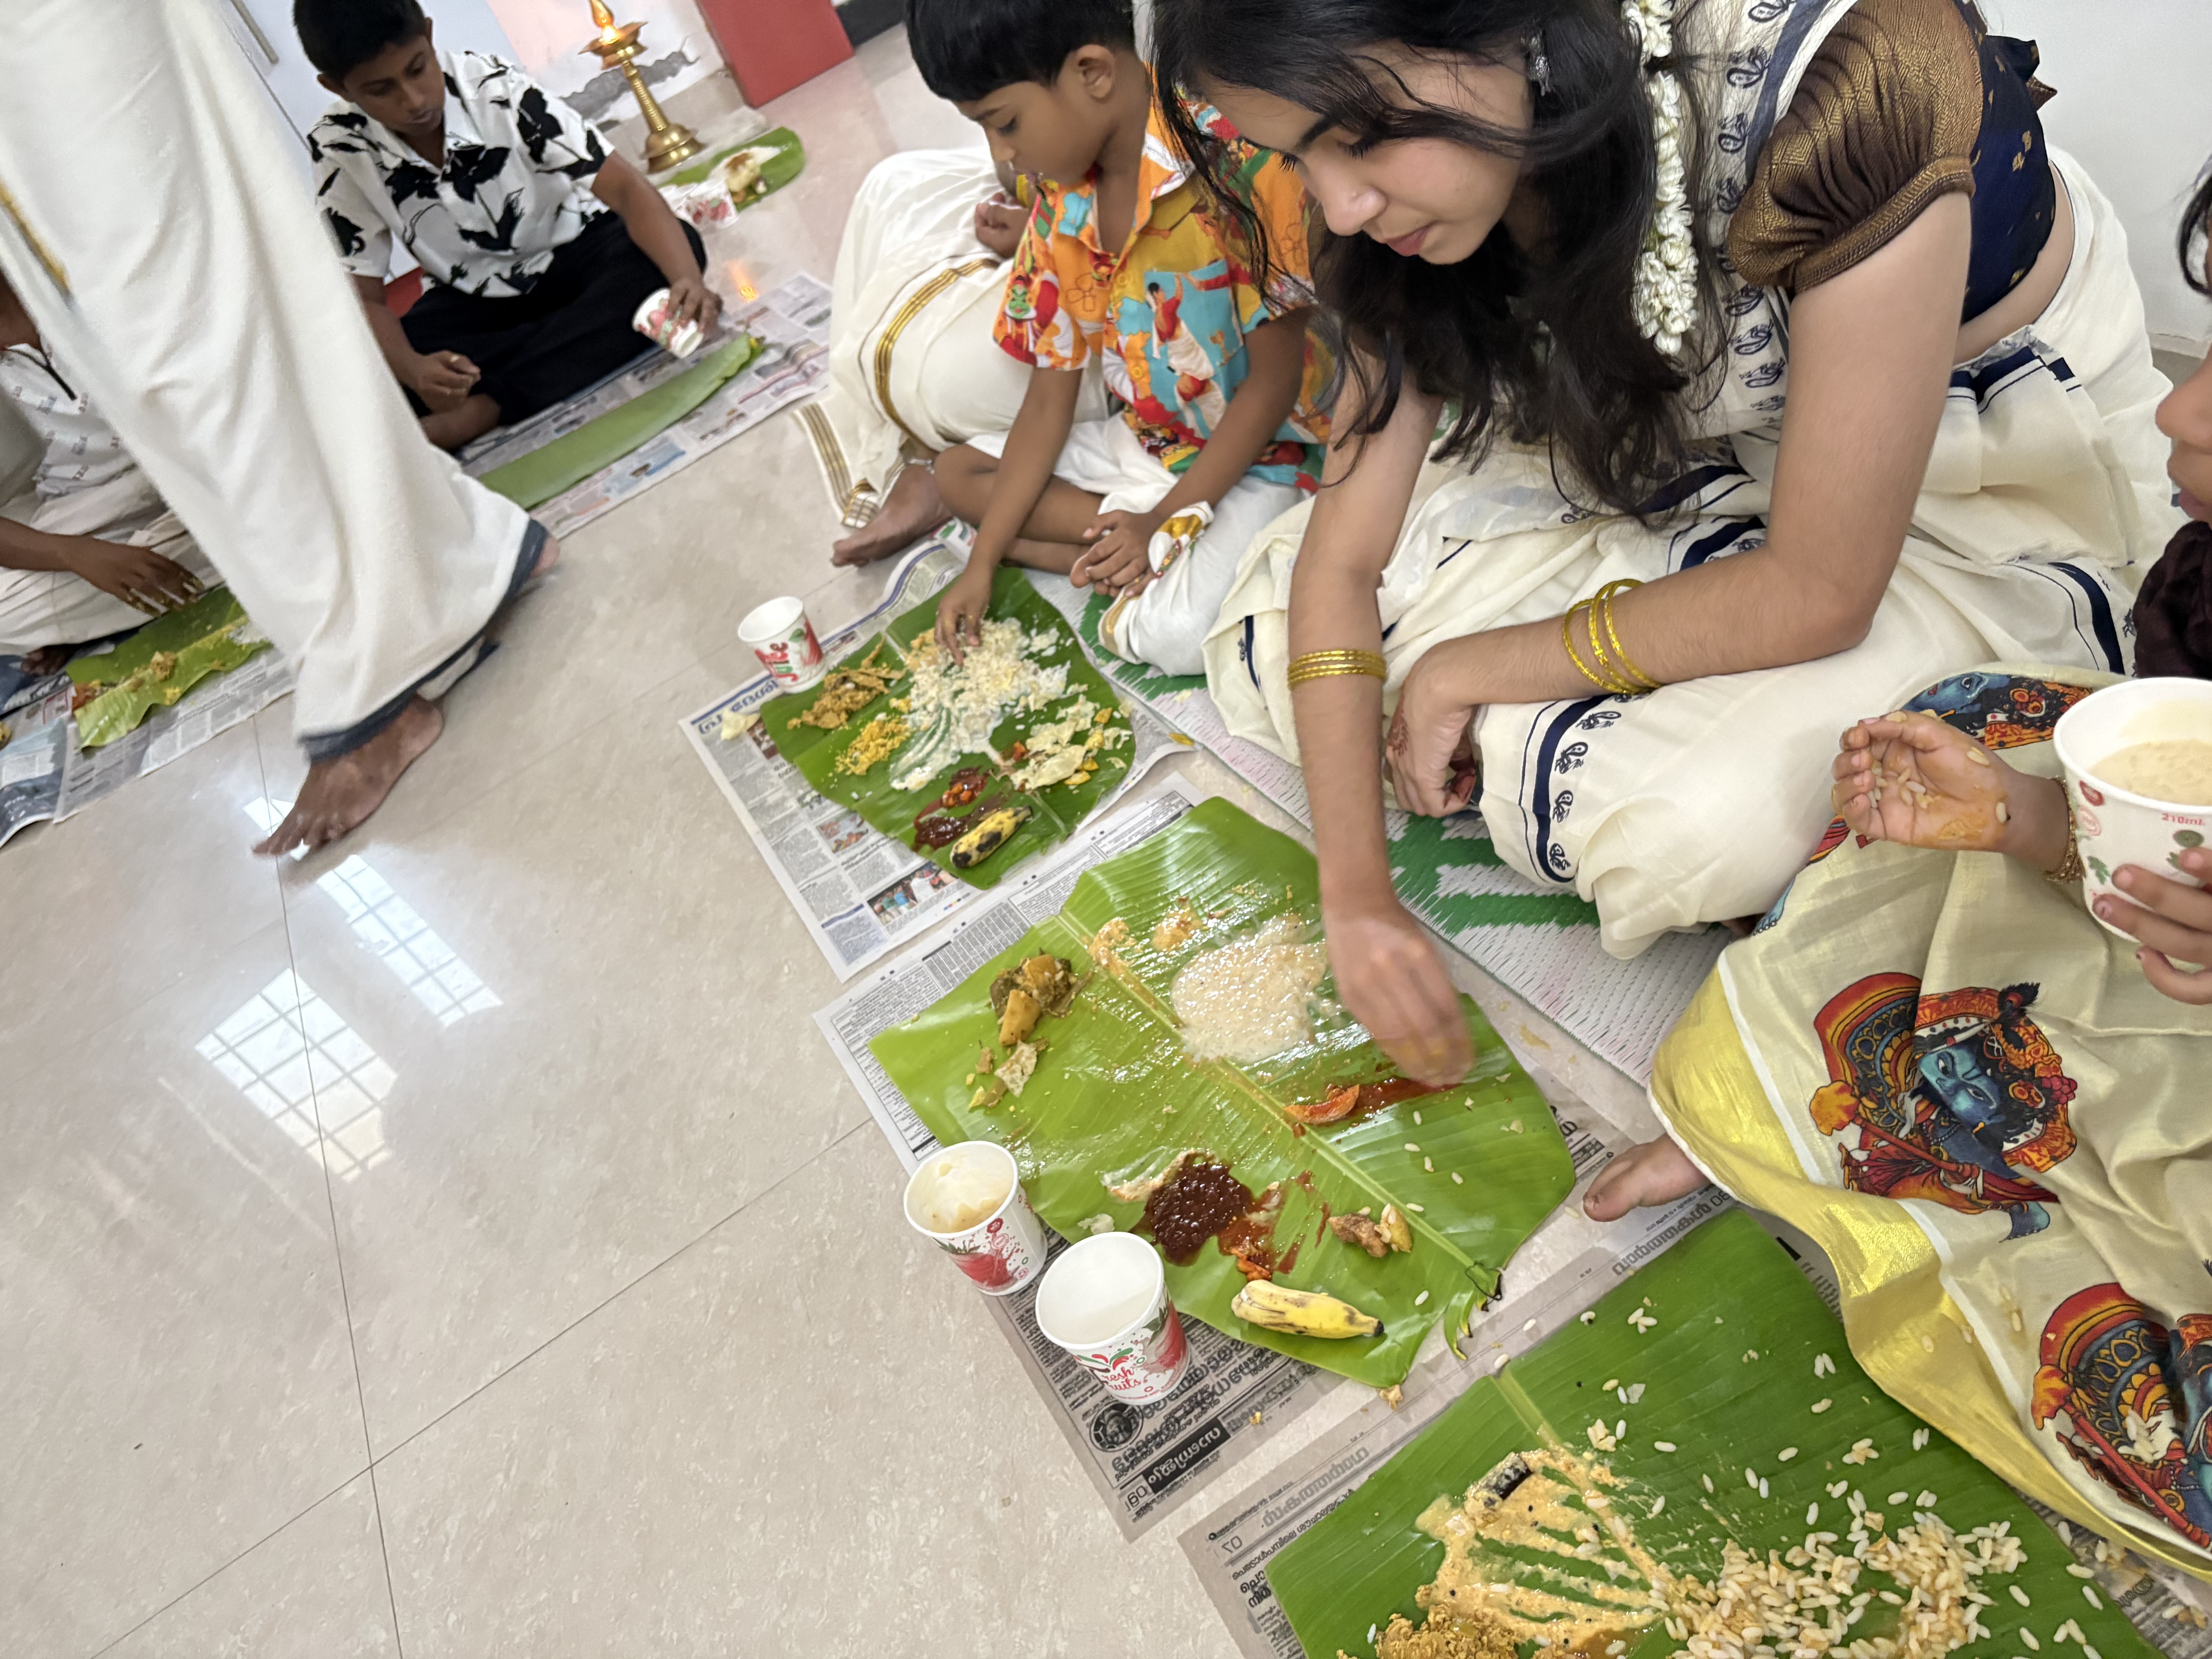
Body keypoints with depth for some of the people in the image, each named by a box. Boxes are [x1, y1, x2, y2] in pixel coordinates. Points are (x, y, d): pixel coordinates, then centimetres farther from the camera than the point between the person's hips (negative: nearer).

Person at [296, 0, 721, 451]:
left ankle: (484, 407, -35)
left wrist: (688, 279, -49)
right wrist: (411, 368, -37)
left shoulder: (495, 89, -23)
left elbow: (625, 186, -29)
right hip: (473, 298, 1)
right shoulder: (338, 151, -17)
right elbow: (362, 294, -14)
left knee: (674, 253, -34)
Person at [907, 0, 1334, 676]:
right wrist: (983, 562, -1)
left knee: (1178, 632, -34)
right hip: (1143, 447, 8)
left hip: (1260, 453, -8)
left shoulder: (1235, 166, -25)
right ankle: (1122, 556, -9)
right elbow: (1049, 399, 3)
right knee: (958, 472, 5)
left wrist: (1165, 520, -19)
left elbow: (1275, 379, -20)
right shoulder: (1059, 213, -2)